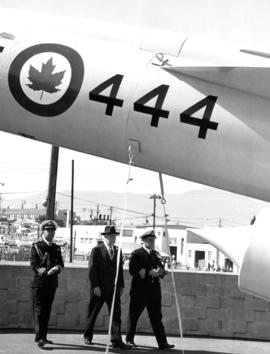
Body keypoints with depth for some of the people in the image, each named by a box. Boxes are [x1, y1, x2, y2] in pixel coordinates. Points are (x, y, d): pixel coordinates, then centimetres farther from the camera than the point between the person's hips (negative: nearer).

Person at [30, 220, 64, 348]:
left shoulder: (56, 248, 15)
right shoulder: (36, 247, -2)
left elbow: (61, 264, 10)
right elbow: (33, 265, -10)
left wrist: (57, 268, -13)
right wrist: (46, 272, -22)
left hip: (52, 283, 5)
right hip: (39, 283, -5)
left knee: (47, 311, 8)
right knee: (39, 310, -8)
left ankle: (43, 337, 14)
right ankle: (39, 338, -13)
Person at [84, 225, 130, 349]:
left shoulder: (118, 251, 13)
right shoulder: (97, 250, -3)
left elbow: (120, 269, 16)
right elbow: (92, 269, -7)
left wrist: (121, 285, 9)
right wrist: (95, 286, -14)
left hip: (114, 289, 4)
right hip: (99, 289, -4)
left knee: (116, 315, -3)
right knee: (92, 313, 7)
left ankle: (116, 340, -4)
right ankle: (87, 337, 23)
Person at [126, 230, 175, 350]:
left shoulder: (156, 254, 17)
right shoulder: (136, 254, -2)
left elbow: (161, 269, 20)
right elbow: (133, 270, -13)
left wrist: (161, 272, -5)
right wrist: (150, 272, -19)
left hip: (154, 290, 5)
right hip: (139, 291, -5)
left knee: (156, 317, 2)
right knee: (133, 316, 4)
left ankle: (162, 342, -1)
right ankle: (129, 340, 18)